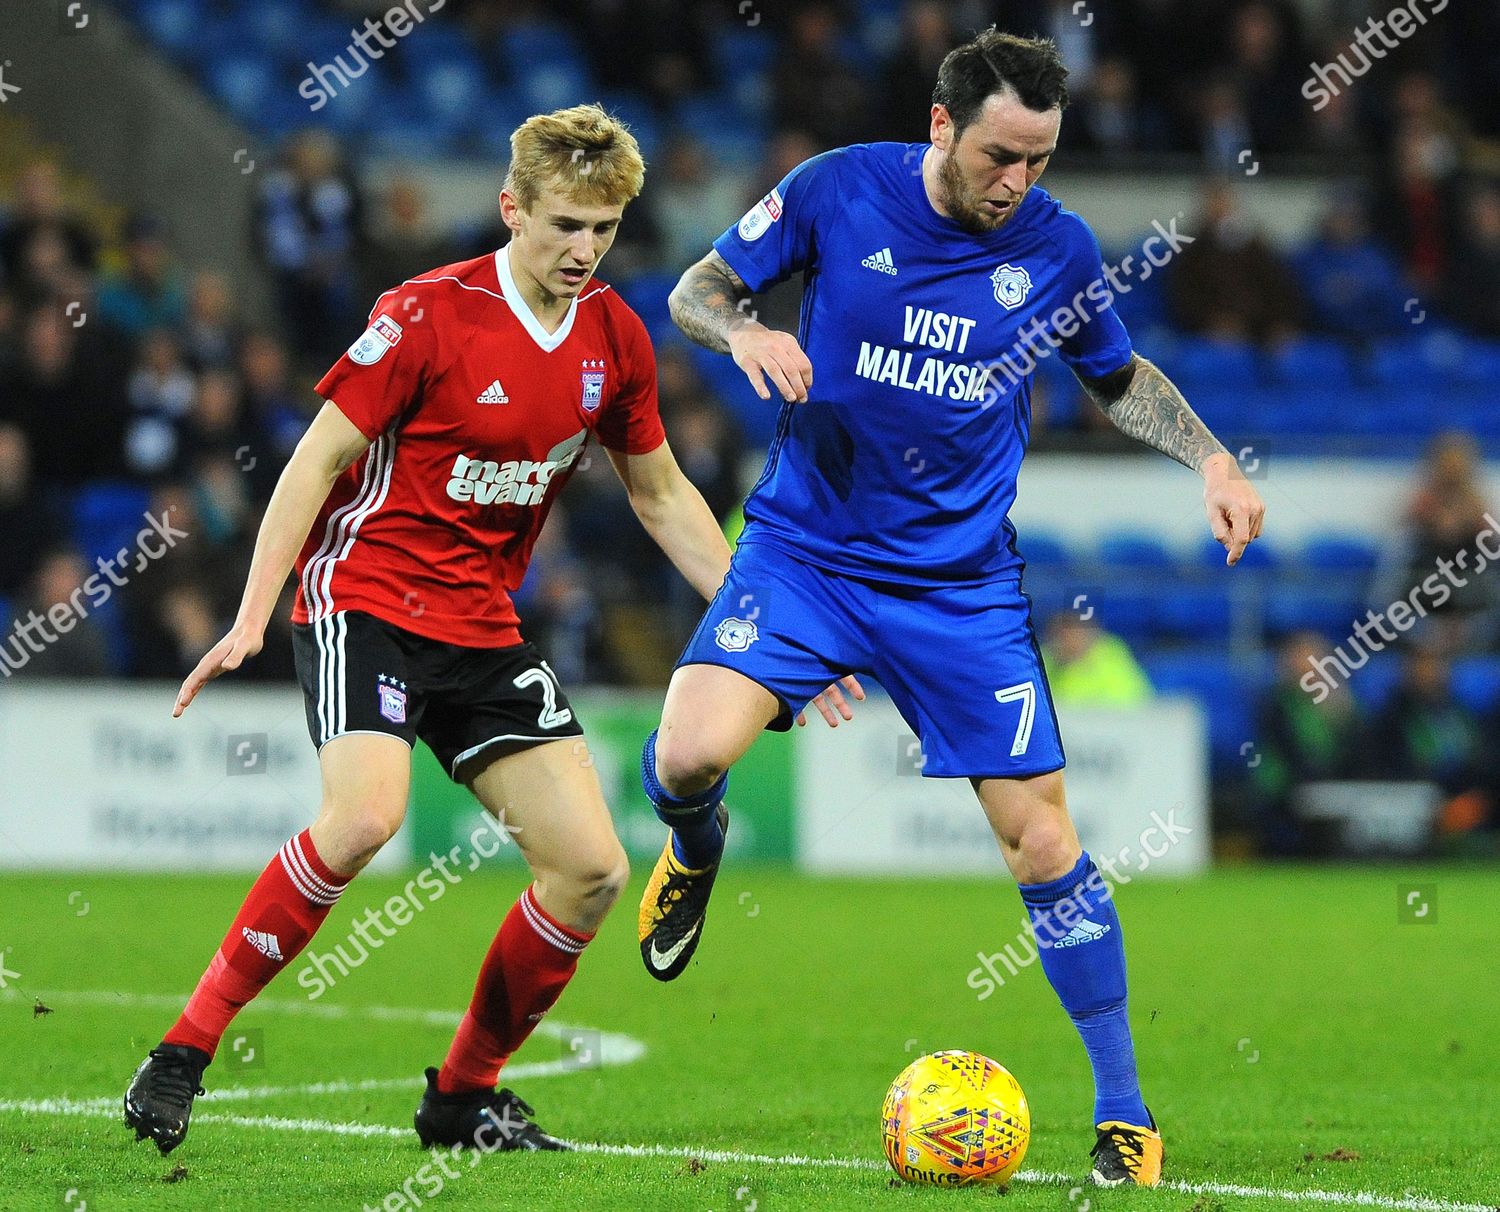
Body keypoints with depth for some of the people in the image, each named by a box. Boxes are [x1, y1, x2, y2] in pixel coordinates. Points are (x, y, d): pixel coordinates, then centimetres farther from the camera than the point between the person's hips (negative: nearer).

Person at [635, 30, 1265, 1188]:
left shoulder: (1059, 248, -4)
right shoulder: (838, 190, -9)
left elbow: (1120, 376, 16)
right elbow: (695, 289, 2)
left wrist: (1210, 457, 0)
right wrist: (742, 329, -21)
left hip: (963, 582, 1)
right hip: (806, 549, -1)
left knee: (1043, 841, -4)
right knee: (690, 755, -24)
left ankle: (1124, 1107, 11)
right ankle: (695, 851, 15)